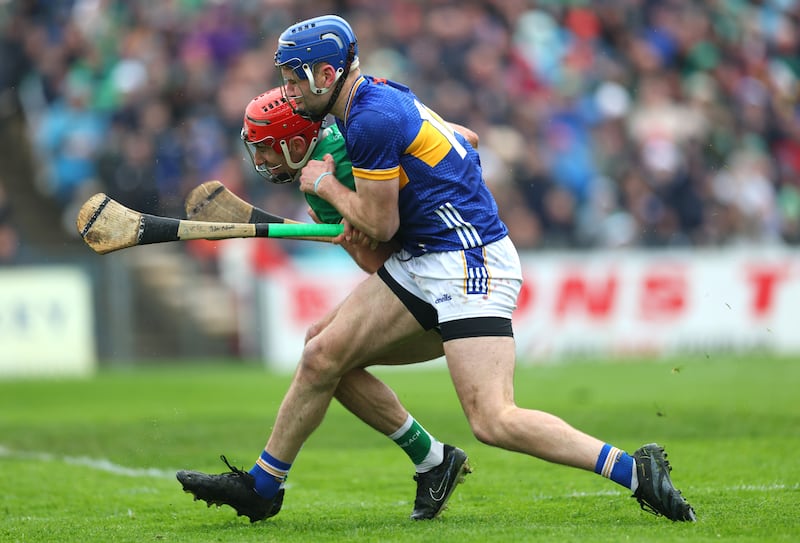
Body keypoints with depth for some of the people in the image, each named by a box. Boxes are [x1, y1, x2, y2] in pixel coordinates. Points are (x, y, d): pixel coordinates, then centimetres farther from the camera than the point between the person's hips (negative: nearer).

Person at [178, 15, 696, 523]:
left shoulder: (372, 120, -18)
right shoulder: (380, 95, 11)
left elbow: (381, 226, -12)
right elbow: (464, 141, 25)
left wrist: (326, 185, 7)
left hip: (470, 263, -10)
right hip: (421, 263, 10)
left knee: (493, 420, -19)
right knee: (321, 358, 7)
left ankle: (635, 470, -15)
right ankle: (262, 486, 19)